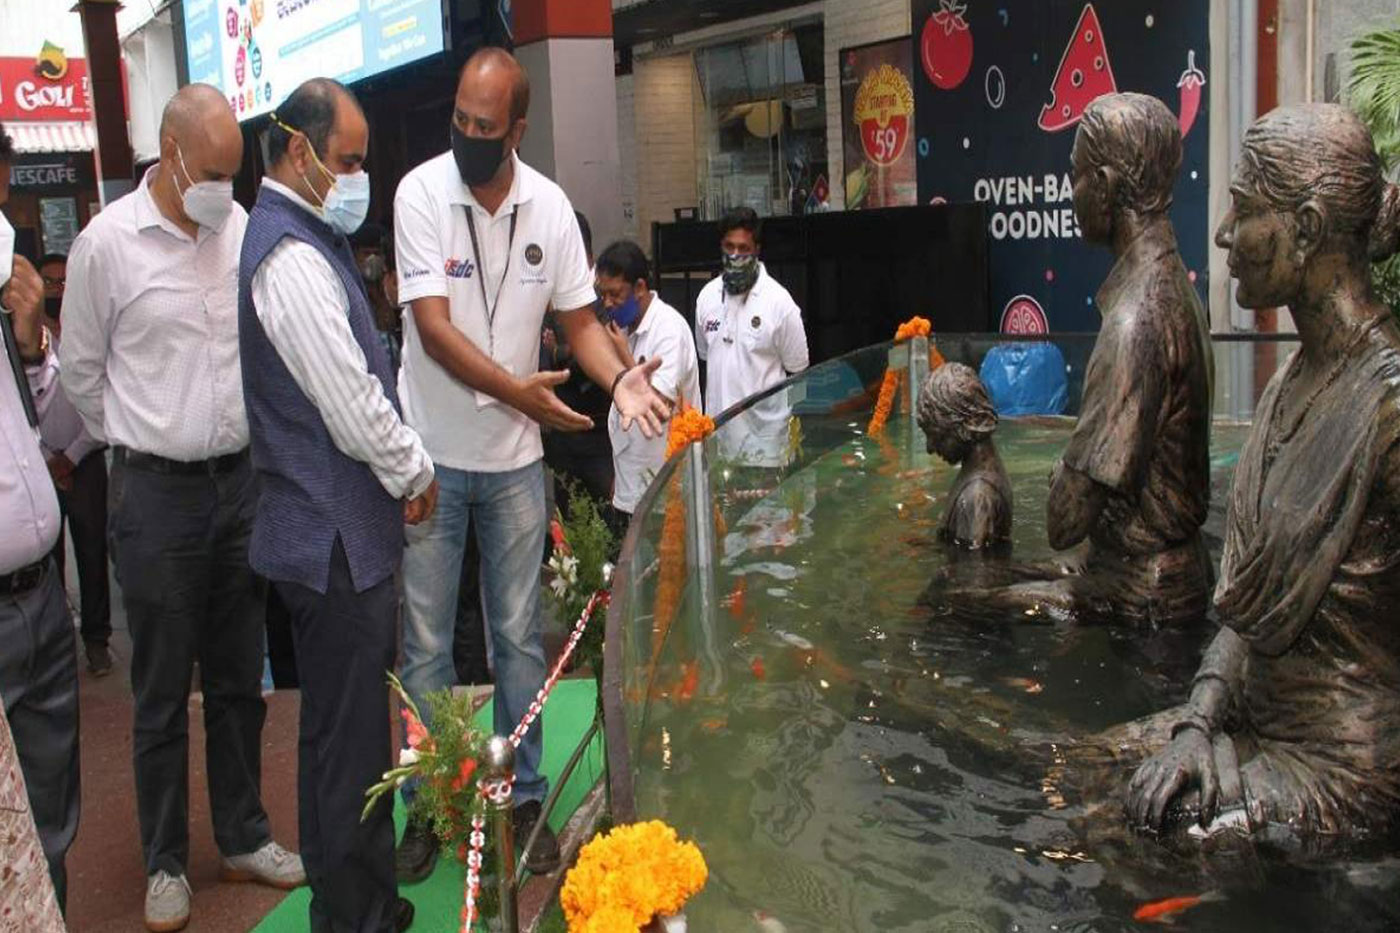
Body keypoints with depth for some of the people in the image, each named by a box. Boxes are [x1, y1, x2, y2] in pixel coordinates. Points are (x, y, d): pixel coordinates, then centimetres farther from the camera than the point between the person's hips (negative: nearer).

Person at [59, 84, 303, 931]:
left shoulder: (245, 233, 0)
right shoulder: (107, 243, -8)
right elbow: (83, 370, 2)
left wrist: (241, 440, 13)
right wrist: (138, 447, 10)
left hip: (243, 479, 3)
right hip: (157, 491, -3)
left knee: (240, 678, 14)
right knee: (163, 693, 8)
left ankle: (244, 836, 30)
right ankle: (166, 862, 24)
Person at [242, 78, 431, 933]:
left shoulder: (311, 240, 13)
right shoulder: (291, 259, -19)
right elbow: (356, 415, -22)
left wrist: (405, 465, 11)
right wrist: (416, 472, -5)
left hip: (347, 532, 10)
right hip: (336, 541, -10)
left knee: (352, 732, 20)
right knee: (348, 744, 2)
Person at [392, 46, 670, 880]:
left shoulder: (550, 205, -3)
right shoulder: (421, 193, -12)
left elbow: (580, 319, 4)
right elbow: (434, 328, -18)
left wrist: (621, 378, -15)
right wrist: (518, 391, -27)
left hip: (515, 459, 3)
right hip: (432, 457, -2)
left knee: (520, 638, 11)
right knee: (426, 645, 6)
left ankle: (526, 799, 26)